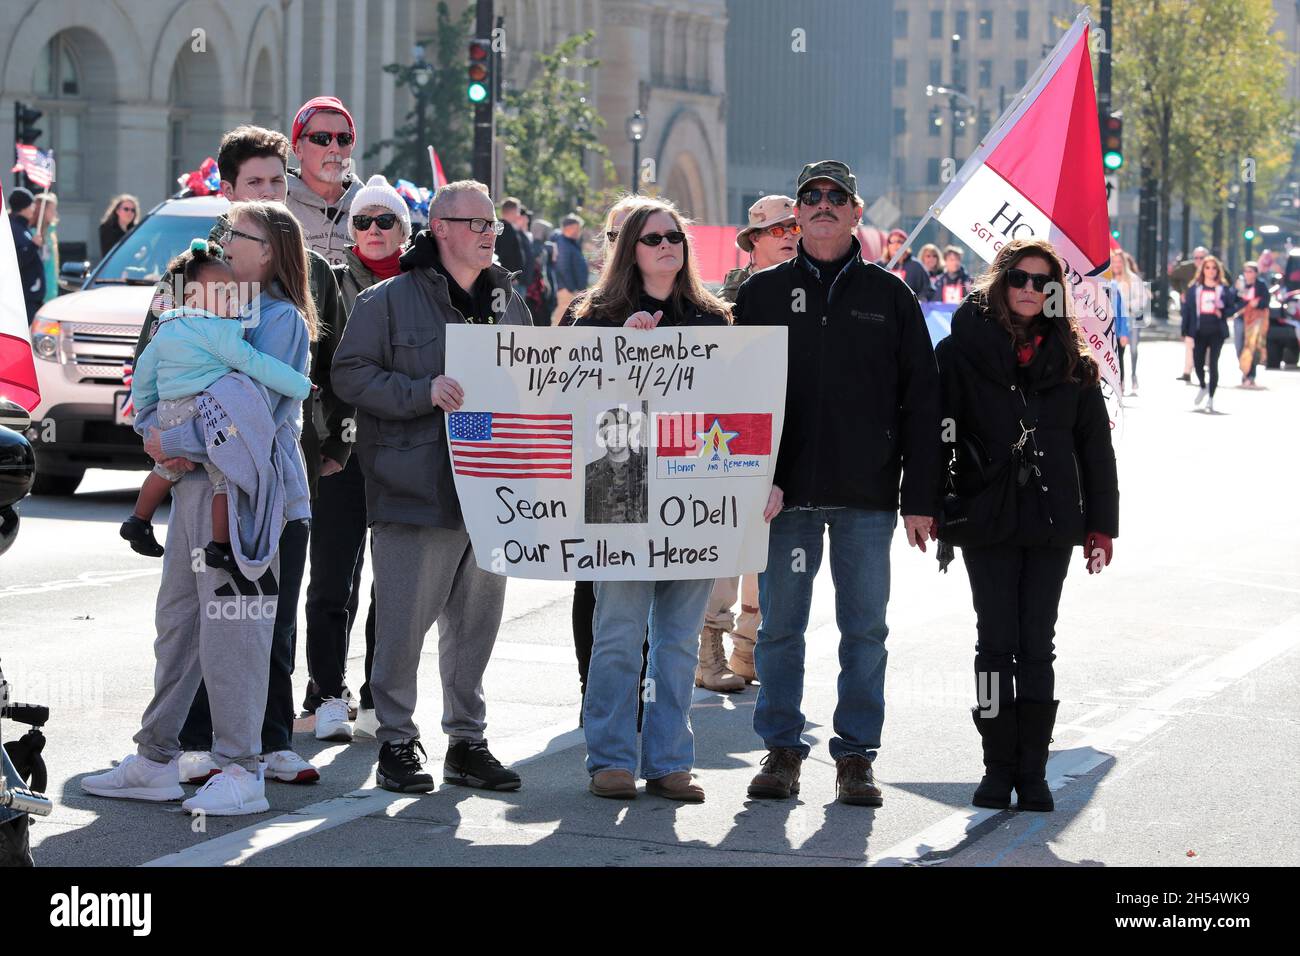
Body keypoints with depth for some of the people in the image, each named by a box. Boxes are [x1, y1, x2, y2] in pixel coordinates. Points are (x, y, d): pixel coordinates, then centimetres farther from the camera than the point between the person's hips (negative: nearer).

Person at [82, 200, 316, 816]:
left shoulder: (281, 318, -7)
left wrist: (176, 442, -14)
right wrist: (152, 430, 0)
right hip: (194, 482, 9)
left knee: (231, 627, -8)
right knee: (177, 621, 11)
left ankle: (241, 772, -2)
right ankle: (156, 760, 18)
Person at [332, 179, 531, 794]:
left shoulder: (510, 305, 16)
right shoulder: (388, 301, -2)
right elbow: (352, 375, -8)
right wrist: (424, 392, -19)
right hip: (416, 490, -5)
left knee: (477, 621, 10)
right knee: (404, 622, -3)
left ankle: (467, 741, 20)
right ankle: (396, 743, 8)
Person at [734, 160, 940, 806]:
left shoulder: (889, 294, 7)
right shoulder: (762, 293, 8)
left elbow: (921, 400, 6)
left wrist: (920, 496, 0)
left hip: (868, 496, 0)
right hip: (786, 493, 0)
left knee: (865, 628, 3)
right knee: (779, 626, 4)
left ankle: (856, 754, 12)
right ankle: (781, 749, 14)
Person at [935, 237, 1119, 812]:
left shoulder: (1070, 359, 8)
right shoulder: (962, 349, 0)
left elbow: (1095, 445, 10)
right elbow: (937, 432, -2)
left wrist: (1101, 524, 6)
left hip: (1052, 521, 2)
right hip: (988, 521, -2)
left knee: (1037, 645, 3)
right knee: (997, 641, 0)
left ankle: (1032, 770, 8)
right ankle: (997, 767, 8)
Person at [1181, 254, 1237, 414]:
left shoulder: (1224, 289, 2)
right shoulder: (1194, 288, 5)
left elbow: (1232, 307, 6)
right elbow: (1187, 310, 4)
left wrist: (1222, 313, -16)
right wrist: (1185, 332, -2)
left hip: (1217, 331, -1)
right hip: (1199, 331, 1)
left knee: (1213, 364, -4)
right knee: (1197, 362, 0)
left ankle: (1210, 399, 2)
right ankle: (1203, 387, 32)